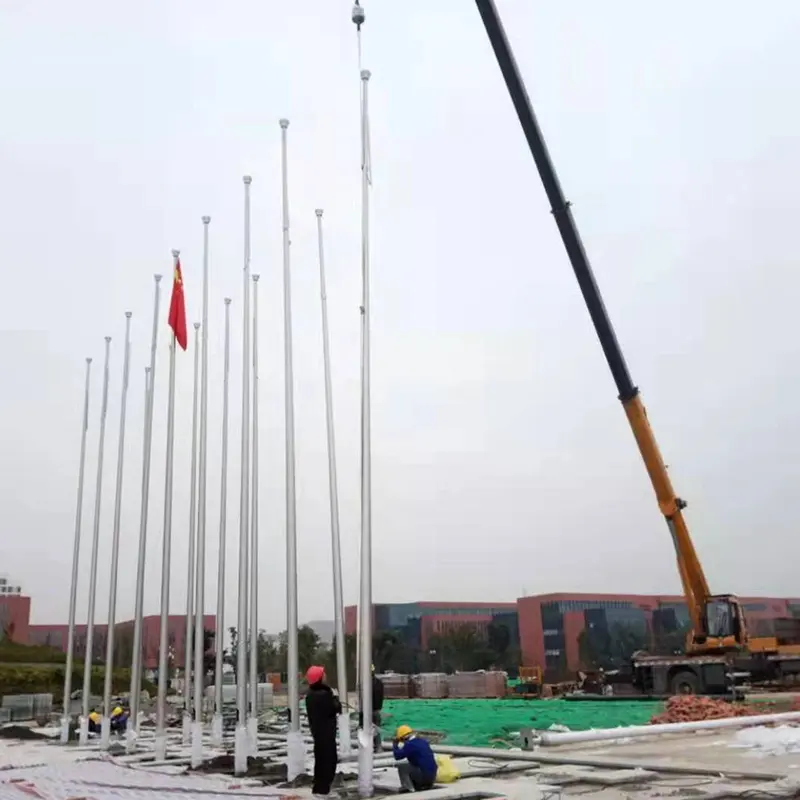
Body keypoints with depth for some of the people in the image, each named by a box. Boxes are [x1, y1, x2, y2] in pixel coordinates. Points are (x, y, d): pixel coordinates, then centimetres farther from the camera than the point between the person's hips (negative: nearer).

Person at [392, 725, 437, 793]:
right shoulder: (423, 741, 11)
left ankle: (409, 789, -5)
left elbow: (397, 756, -10)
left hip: (423, 776, -8)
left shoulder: (409, 744, -13)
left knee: (401, 767, -2)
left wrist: (395, 744, 5)